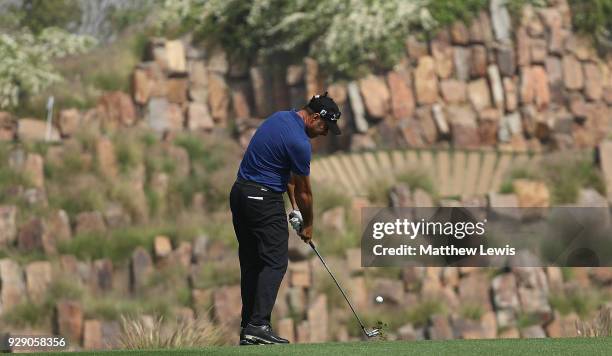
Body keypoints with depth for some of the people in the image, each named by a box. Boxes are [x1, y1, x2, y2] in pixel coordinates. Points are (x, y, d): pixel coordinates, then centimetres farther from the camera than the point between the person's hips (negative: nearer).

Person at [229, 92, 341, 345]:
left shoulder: (280, 118, 11)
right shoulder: (299, 142, -17)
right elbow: (304, 191, -4)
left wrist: (295, 207, 15)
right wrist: (307, 225, 11)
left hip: (240, 192, 9)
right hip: (264, 199, -9)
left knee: (251, 264, 10)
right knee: (275, 262, -8)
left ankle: (248, 328, 8)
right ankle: (258, 325, -17)